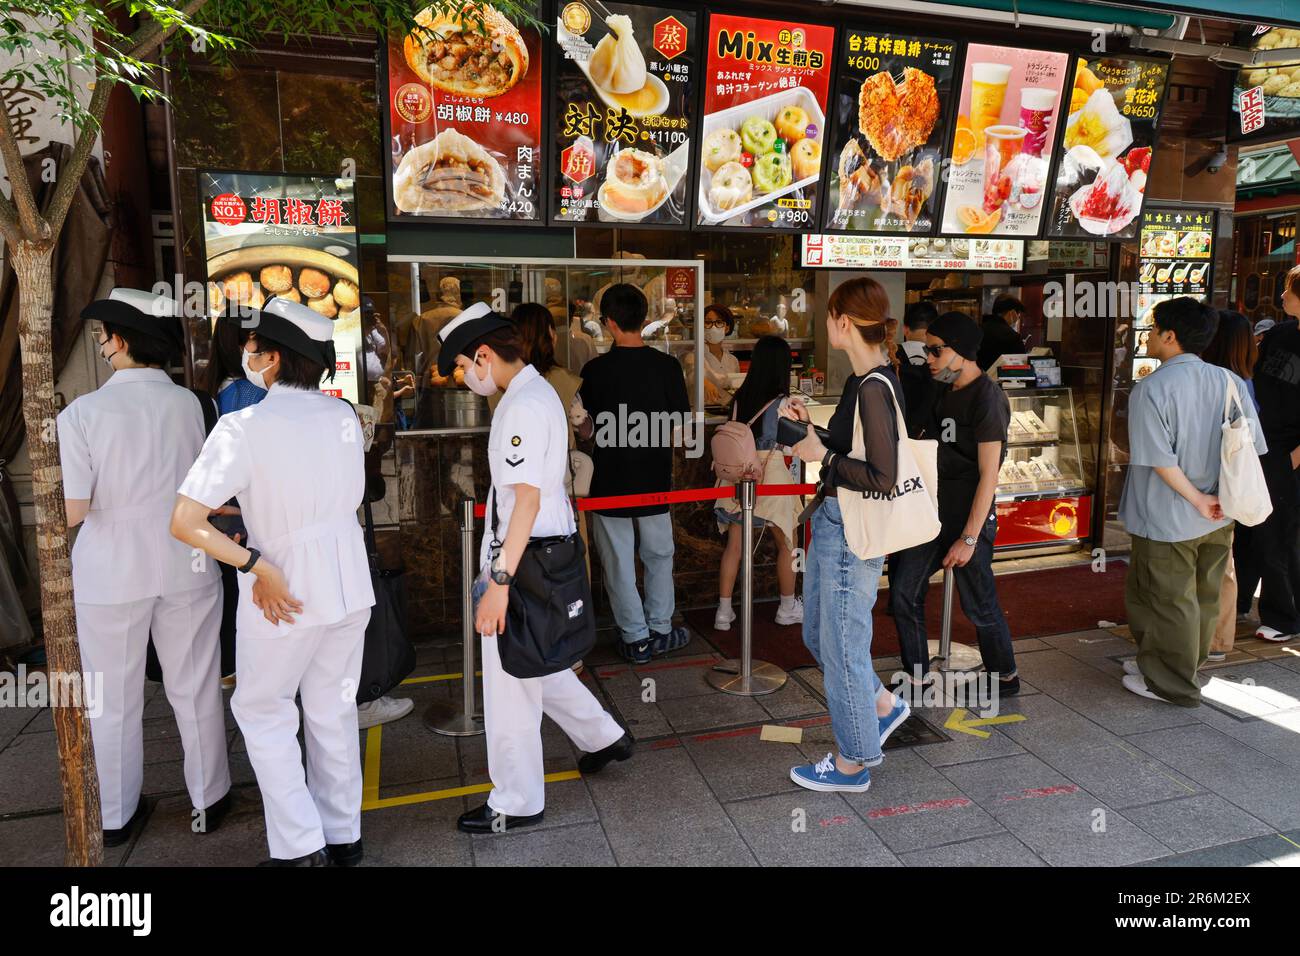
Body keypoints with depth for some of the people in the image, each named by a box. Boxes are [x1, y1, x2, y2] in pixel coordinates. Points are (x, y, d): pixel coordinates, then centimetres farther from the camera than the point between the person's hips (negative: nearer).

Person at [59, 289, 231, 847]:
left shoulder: (83, 413, -12)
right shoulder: (188, 402, -6)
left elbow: (71, 511, -15)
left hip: (111, 571, -1)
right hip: (184, 565, 2)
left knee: (115, 701, 15)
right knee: (194, 689, 14)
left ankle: (116, 816, 31)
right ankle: (208, 800, 27)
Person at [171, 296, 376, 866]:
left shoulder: (244, 428, -15)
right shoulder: (343, 416, 0)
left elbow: (185, 523, -21)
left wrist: (258, 566, -16)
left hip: (286, 591, -5)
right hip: (350, 584, 5)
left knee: (262, 711, 16)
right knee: (333, 711, 17)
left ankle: (300, 847, 17)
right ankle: (342, 837, 29)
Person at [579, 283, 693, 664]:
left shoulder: (596, 369, -13)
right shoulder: (666, 365, -8)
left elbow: (583, 418, 0)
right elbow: (681, 416, 2)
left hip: (611, 479, -2)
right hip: (654, 478, 2)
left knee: (619, 561, 9)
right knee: (659, 555, 18)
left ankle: (636, 638, 16)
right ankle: (660, 629, 27)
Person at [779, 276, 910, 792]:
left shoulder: (874, 388, -21)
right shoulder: (864, 381, 9)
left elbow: (882, 478, -24)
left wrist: (822, 456, -16)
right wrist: (810, 426, 10)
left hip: (852, 533, -10)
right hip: (833, 522, 10)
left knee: (841, 643, 5)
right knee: (818, 634, 22)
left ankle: (853, 762, 24)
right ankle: (883, 705, 40)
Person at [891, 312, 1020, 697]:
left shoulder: (986, 398, -15)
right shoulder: (943, 391, 11)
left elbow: (988, 476, -18)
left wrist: (969, 538, -20)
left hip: (968, 519, -8)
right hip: (931, 513, 8)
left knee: (980, 606, 6)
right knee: (904, 593, 7)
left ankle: (1005, 678, 29)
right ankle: (915, 678, 20)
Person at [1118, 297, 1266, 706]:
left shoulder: (1151, 388, -17)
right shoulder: (1230, 382, 1)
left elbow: (1159, 459, -22)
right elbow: (1250, 446, 1)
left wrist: (1197, 500, -13)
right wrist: (1220, 496, 4)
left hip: (1168, 519, -6)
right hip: (1218, 519, 7)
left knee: (1168, 600, 8)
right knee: (1203, 598, 19)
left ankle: (1170, 683, 20)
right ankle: (1184, 668, 35)